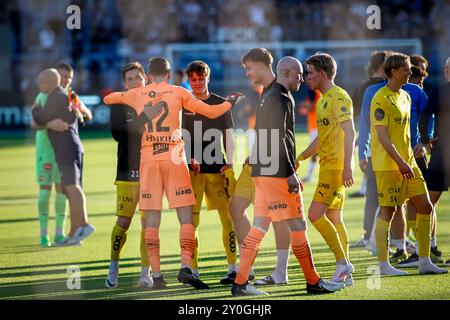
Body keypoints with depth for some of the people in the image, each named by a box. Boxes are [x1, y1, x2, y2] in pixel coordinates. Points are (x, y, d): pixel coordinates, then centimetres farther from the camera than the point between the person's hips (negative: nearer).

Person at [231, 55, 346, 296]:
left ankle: (240, 283, 3)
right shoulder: (281, 98, -12)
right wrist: (290, 174, -19)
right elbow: (278, 139, -19)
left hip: (261, 171, 10)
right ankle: (313, 282, 5)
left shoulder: (268, 96, 19)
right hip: (277, 173, -10)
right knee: (297, 226, -2)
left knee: (260, 226, 7)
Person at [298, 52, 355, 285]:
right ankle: (345, 273, 10)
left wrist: (347, 167, -28)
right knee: (334, 218, 9)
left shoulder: (338, 97, -11)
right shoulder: (323, 99, 19)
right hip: (328, 166, 10)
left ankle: (342, 262, -9)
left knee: (315, 215, -14)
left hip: (336, 166, -10)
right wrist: (300, 158, 28)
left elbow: (349, 132, -20)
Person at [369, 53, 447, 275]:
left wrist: (410, 159, 19)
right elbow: (382, 135, -18)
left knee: (425, 207, 5)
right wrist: (400, 162, -22)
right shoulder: (381, 99, -12)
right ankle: (383, 264, 3)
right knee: (388, 211, -5)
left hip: (407, 163, 9)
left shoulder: (405, 97, 15)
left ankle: (424, 262, 10)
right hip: (387, 165, -9)